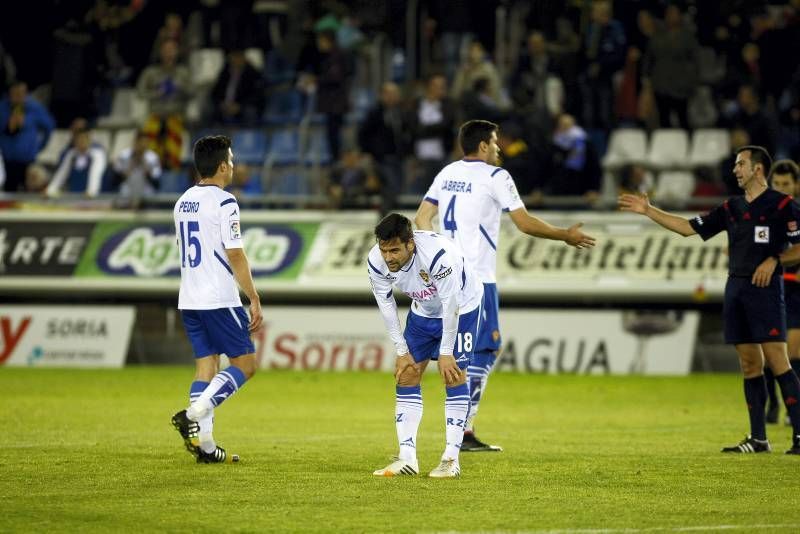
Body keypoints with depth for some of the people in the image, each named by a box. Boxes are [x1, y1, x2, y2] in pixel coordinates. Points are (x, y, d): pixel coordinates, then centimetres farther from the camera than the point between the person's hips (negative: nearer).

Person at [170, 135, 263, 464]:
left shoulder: (183, 202, 13)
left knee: (206, 366, 9)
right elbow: (235, 255, -15)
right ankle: (193, 415, -16)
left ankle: (204, 443, 4)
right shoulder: (223, 202, -12)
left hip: (189, 300, 8)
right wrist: (254, 300, -11)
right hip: (219, 299, -8)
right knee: (245, 364, 0)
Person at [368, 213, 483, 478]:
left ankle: (451, 460, -8)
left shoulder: (439, 254, -40)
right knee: (406, 375, -2)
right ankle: (407, 458, 2)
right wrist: (402, 351, -7)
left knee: (453, 376, -12)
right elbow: (386, 305, -9)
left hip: (462, 306, -5)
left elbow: (450, 304, -29)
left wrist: (446, 353, -22)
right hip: (423, 311, 5)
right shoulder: (376, 262, -24)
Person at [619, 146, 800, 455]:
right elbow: (689, 227, 18)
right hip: (735, 287, 7)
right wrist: (648, 211, 15)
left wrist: (774, 261, -17)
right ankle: (758, 438, 9)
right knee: (749, 364, 6)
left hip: (764, 288, -7)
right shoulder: (732, 207, 15)